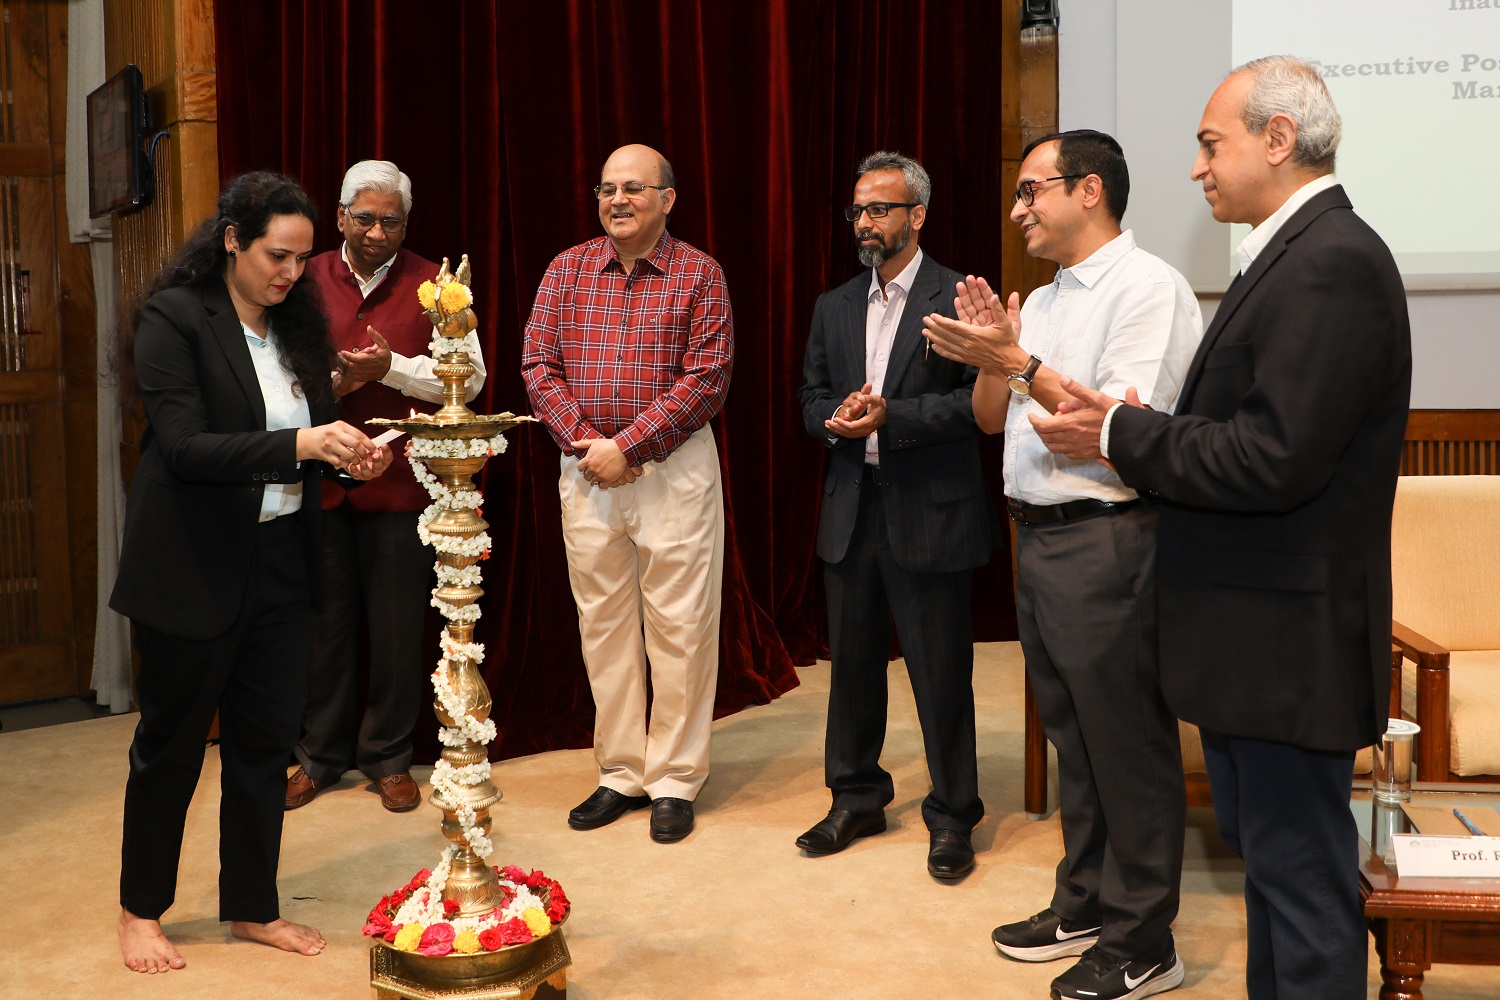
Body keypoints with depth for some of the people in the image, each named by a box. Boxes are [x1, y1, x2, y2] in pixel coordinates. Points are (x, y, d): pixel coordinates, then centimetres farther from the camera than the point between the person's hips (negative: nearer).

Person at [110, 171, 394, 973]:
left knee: (265, 740, 12)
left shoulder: (295, 325, 8)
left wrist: (347, 453, -10)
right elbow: (185, 447, -20)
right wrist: (298, 445, -30)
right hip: (192, 569, -6)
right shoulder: (172, 318, -11)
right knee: (171, 743, 8)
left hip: (279, 564, 6)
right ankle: (140, 910, 28)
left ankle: (251, 907, 27)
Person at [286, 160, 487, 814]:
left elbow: (469, 377, -3)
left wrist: (391, 367, -15)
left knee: (396, 626, 4)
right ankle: (321, 755, 25)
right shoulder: (307, 281, 7)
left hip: (400, 482, -2)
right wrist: (332, 380, -13)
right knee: (325, 620, 10)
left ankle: (388, 757, 20)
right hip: (320, 479, 2)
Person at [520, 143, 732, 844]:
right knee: (603, 625, 9)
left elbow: (707, 376, -9)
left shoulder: (699, 275, -1)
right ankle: (621, 774, 21)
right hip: (585, 468, 4)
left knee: (678, 627, 0)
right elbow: (538, 363, 5)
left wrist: (627, 445, -15)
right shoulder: (567, 270, 9)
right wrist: (583, 442, -9)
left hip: (674, 467, -3)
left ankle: (675, 780, 12)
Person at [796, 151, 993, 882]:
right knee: (852, 663, 15)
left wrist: (890, 417, -21)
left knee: (941, 673, 3)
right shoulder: (834, 307, 13)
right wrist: (839, 418, -8)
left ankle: (952, 816, 19)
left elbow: (980, 400, -13)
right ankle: (856, 798, 31)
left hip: (931, 514, -5)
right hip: (851, 512, 6)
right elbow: (812, 401, 14)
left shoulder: (960, 298, -6)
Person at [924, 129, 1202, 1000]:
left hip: (1106, 544, -9)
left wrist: (1019, 363, -22)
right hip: (1039, 538, 9)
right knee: (1073, 739, 18)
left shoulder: (1148, 289, -11)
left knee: (1128, 748, 2)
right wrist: (991, 352, -2)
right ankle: (1083, 906, 33)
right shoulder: (1043, 302, 14)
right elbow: (992, 418, 16)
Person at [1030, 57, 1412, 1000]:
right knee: (1264, 851, 22)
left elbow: (1272, 459, -26)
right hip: (1254, 631, 10)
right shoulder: (1295, 253, 14)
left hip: (1289, 637, -10)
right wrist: (1130, 427, -1)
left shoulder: (1333, 260, -19)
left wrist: (1122, 433, -16)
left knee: (1301, 872, 2)